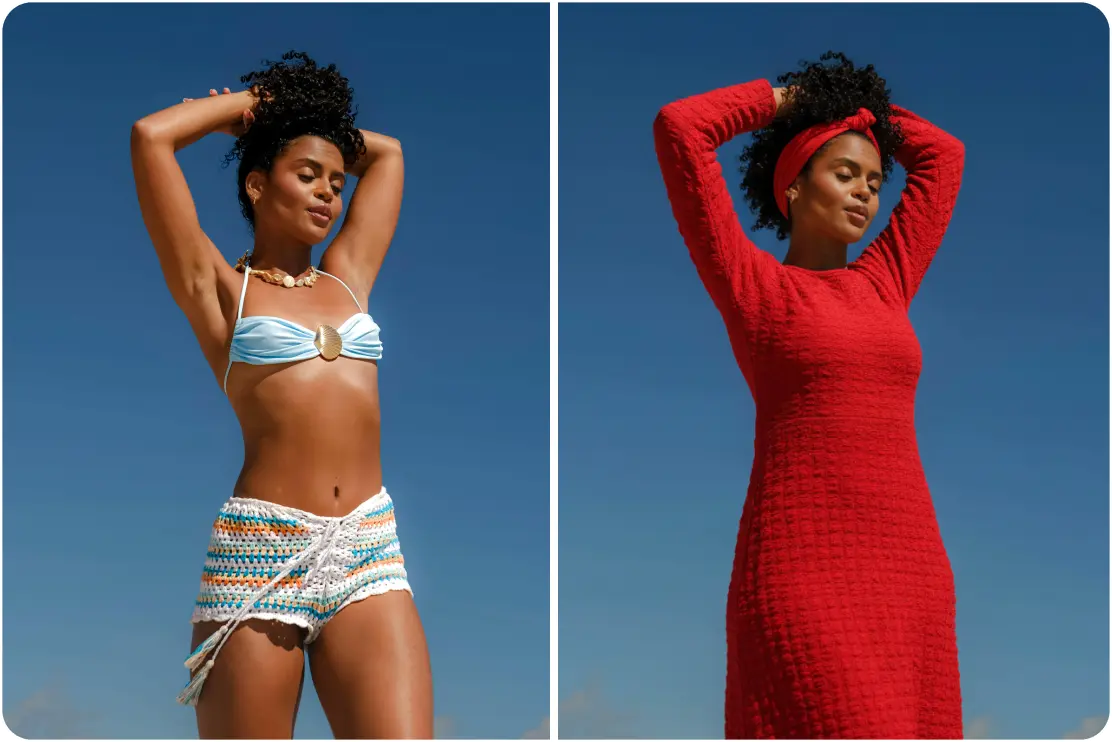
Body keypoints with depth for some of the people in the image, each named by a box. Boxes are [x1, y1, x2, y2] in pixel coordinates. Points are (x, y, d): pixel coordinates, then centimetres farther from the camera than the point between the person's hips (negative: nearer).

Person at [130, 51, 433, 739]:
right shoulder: (220, 288, 8)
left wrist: (309, 120, 32)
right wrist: (251, 104, 14)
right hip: (261, 554, -3)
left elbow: (387, 152, 32)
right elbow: (150, 135, 0)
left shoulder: (348, 276, 19)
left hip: (369, 553, 4)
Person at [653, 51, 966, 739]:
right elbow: (679, 127, -1)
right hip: (801, 566, -6)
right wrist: (782, 101, 13)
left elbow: (943, 154, 30)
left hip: (910, 563, 6)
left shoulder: (884, 284, 19)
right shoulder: (754, 285, 4)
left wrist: (858, 104, 29)